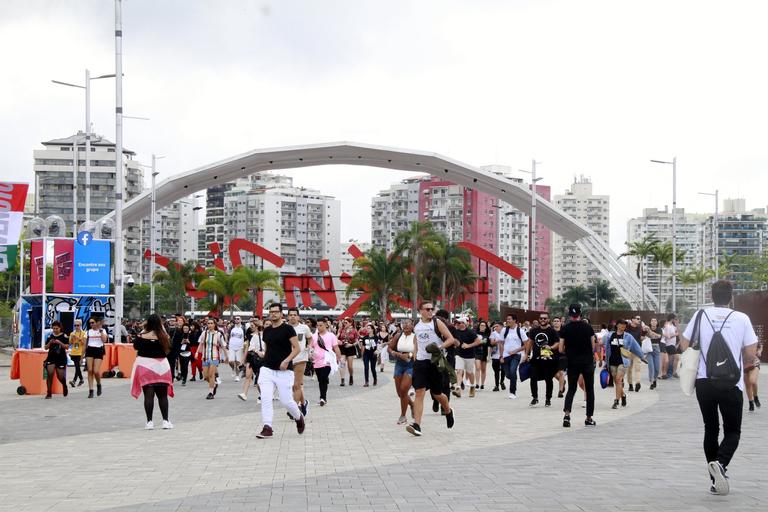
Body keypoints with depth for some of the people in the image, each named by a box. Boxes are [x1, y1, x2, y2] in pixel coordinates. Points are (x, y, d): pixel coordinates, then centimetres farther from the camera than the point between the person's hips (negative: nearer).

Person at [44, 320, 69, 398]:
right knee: (50, 373, -13)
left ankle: (64, 386, 37)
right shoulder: (50, 336, 7)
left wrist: (60, 343, -19)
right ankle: (49, 393, -8)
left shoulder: (64, 336, 0)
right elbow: (46, 348, 9)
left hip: (61, 358, -2)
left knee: (60, 376, 2)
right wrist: (50, 342, -10)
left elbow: (67, 347, -5)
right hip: (51, 358, 2)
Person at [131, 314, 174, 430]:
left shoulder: (143, 336, -10)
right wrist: (163, 328, 13)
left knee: (148, 395, 0)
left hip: (145, 365, -1)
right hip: (161, 365, 2)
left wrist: (142, 330, 9)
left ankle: (149, 421, -2)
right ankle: (165, 420, 13)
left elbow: (135, 345, 6)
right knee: (162, 395, 13)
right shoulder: (164, 337, -6)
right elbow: (168, 346, 12)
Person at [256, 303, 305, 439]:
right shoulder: (267, 330, 12)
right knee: (265, 398, -10)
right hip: (267, 369, 5)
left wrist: (287, 361, -21)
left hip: (284, 370, -5)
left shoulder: (288, 329, -6)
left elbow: (297, 348, -10)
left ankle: (299, 417, 28)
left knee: (286, 401, -1)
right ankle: (267, 428, -7)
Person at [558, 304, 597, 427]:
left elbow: (561, 349, -5)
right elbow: (593, 346, 0)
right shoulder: (588, 327, -4)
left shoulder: (565, 329, -5)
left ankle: (567, 413, -12)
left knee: (571, 389, 9)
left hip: (572, 362, 0)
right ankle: (589, 418, 12)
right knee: (589, 389, 11)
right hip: (588, 361, 0)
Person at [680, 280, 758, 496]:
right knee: (732, 431, 9)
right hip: (732, 385, -2)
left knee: (710, 429, 14)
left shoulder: (701, 315, 1)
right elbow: (751, 354, -2)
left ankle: (716, 480, 12)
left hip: (704, 382, 2)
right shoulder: (741, 318, -3)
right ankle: (720, 463, -19)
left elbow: (684, 345, 3)